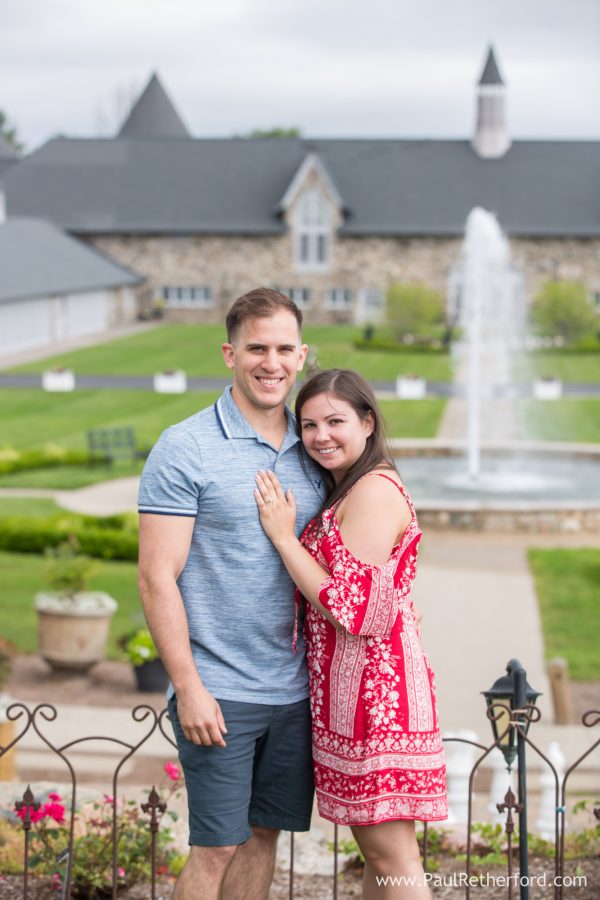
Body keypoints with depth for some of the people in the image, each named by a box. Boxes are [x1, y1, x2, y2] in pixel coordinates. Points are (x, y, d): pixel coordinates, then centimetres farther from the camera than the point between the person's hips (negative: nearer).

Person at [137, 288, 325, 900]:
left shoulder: (310, 453, 10)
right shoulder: (184, 449, -8)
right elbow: (157, 578, -11)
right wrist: (188, 688, -15)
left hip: (294, 690, 6)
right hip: (218, 693, -5)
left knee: (265, 834, 13)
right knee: (217, 845, -1)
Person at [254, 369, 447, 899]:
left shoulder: (374, 492, -14)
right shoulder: (344, 492, 17)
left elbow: (351, 610, -19)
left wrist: (283, 535, -14)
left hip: (373, 690, -10)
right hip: (345, 689, 10)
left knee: (392, 856, -5)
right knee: (376, 853, 15)